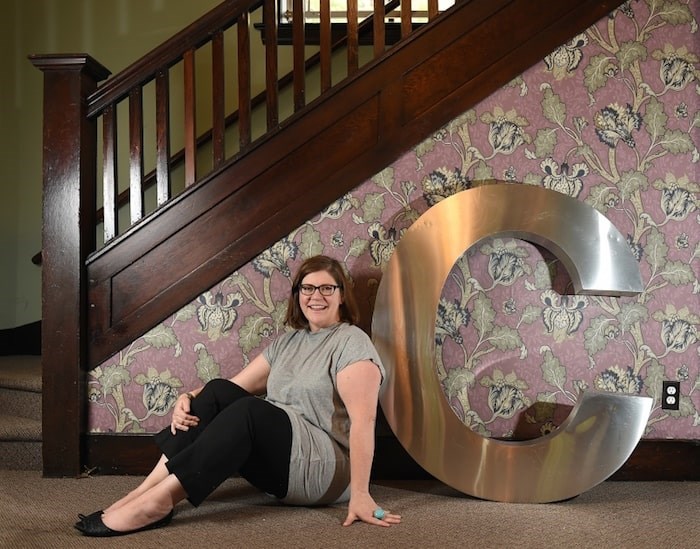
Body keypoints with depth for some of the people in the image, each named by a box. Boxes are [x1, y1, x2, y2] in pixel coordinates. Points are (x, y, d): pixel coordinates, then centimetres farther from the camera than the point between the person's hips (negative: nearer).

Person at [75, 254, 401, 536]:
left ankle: (158, 500, -38)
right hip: (277, 463, 6)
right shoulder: (287, 342, 16)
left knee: (249, 410, -31)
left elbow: (362, 419, -18)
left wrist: (360, 495, -27)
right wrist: (189, 398, -11)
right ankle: (145, 493, -26)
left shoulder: (351, 342, -6)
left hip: (327, 468, -6)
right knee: (217, 392, -16)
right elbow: (238, 386, 10)